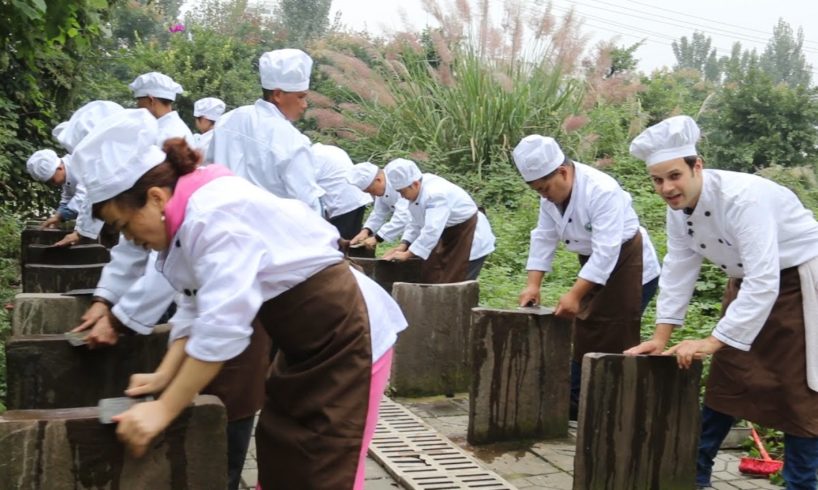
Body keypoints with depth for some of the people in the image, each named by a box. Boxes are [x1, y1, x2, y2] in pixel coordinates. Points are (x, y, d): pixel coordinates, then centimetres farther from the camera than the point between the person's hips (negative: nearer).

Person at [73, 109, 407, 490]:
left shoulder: (216, 216, -26)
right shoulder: (189, 218, 3)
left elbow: (222, 327, -30)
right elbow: (196, 309, 7)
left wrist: (163, 410, -24)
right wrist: (164, 375, -4)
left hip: (346, 337, -10)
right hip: (306, 345, 10)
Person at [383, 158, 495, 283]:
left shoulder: (436, 194, -33)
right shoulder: (418, 191, -4)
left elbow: (432, 230, -40)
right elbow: (416, 223, 3)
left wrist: (407, 254, -38)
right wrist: (403, 246, -11)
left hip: (471, 239, -9)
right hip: (451, 236, 10)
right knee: (432, 280, 10)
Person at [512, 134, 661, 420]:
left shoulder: (602, 191, -31)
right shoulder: (552, 193, -7)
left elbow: (606, 251, -34)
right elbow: (544, 237, -3)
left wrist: (575, 295, -35)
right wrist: (533, 285, -11)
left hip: (629, 266, -8)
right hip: (593, 268, 8)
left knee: (615, 344, -6)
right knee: (585, 336, 15)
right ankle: (576, 403, 26)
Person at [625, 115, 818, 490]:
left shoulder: (743, 198, -33)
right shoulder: (678, 207, -8)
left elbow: (764, 281, -37)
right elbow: (678, 270, -1)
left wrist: (712, 342, -35)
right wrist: (661, 338, -5)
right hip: (747, 283, 8)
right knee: (726, 383, 13)